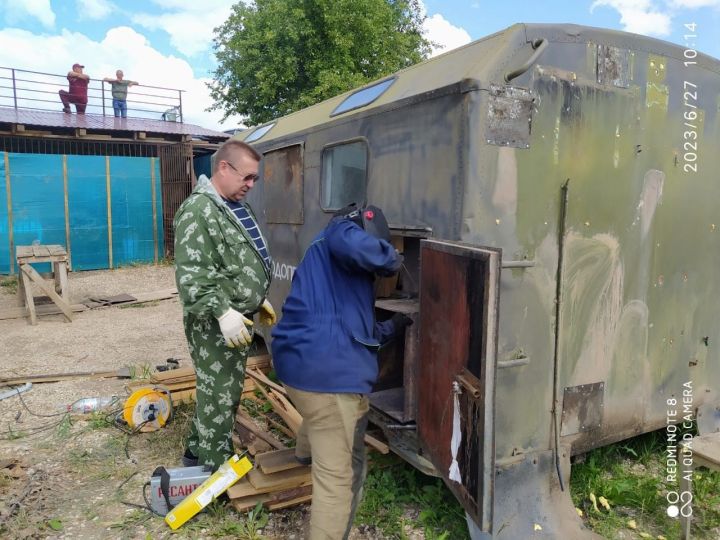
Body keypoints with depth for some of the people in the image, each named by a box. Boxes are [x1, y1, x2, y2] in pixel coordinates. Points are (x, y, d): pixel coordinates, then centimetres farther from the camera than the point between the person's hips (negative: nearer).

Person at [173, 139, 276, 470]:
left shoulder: (235, 208, 14)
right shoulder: (199, 209, -17)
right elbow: (190, 273, -26)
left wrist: (258, 300, 24)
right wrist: (222, 311, -32)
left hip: (237, 319, 10)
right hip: (214, 323, -10)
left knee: (227, 391, 20)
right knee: (219, 397, 0)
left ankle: (198, 452, 37)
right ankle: (216, 473, 15)